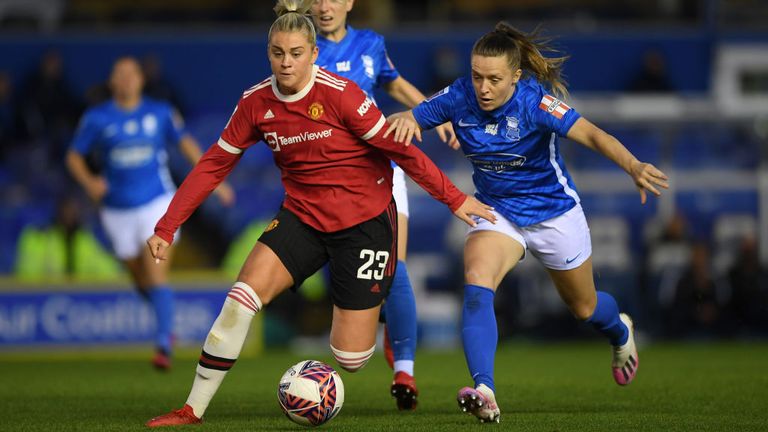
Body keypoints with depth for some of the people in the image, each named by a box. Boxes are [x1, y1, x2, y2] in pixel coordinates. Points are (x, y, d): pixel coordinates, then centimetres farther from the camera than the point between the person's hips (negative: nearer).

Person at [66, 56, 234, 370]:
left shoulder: (160, 113, 0)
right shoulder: (97, 118, -1)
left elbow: (186, 143, 12)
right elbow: (74, 156, 5)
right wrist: (89, 182, -15)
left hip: (157, 203, -2)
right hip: (118, 211, 2)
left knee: (157, 274, -17)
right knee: (141, 279, 13)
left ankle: (163, 346, -21)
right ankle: (166, 324, 42)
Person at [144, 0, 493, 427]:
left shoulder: (340, 94, -18)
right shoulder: (256, 103, -5)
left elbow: (399, 148, -13)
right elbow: (213, 166, 0)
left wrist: (454, 199, -11)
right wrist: (166, 228, -5)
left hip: (363, 222, -3)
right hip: (302, 216, 4)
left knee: (350, 359, -4)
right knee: (241, 299, -20)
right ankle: (193, 410, -9)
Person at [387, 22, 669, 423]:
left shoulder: (535, 101, -28)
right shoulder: (459, 97, -17)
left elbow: (591, 134, -38)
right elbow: (408, 120, -10)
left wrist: (633, 166, -56)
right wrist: (405, 119, -36)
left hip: (554, 212, -2)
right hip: (496, 212, 2)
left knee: (584, 307, 18)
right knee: (476, 285, -28)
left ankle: (620, 333, 56)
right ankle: (484, 393, -35)